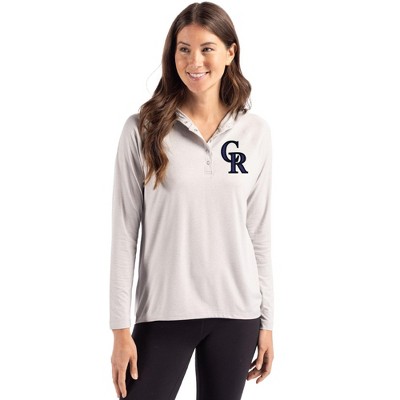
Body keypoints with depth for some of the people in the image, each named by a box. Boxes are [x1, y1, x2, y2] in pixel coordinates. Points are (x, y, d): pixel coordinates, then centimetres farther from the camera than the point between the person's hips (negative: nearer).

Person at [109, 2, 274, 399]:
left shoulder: (256, 131, 3)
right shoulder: (143, 128, -4)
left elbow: (260, 232, 8)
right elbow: (125, 232, -4)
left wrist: (266, 321, 8)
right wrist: (120, 328, -6)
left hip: (236, 313, 2)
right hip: (163, 311, -2)